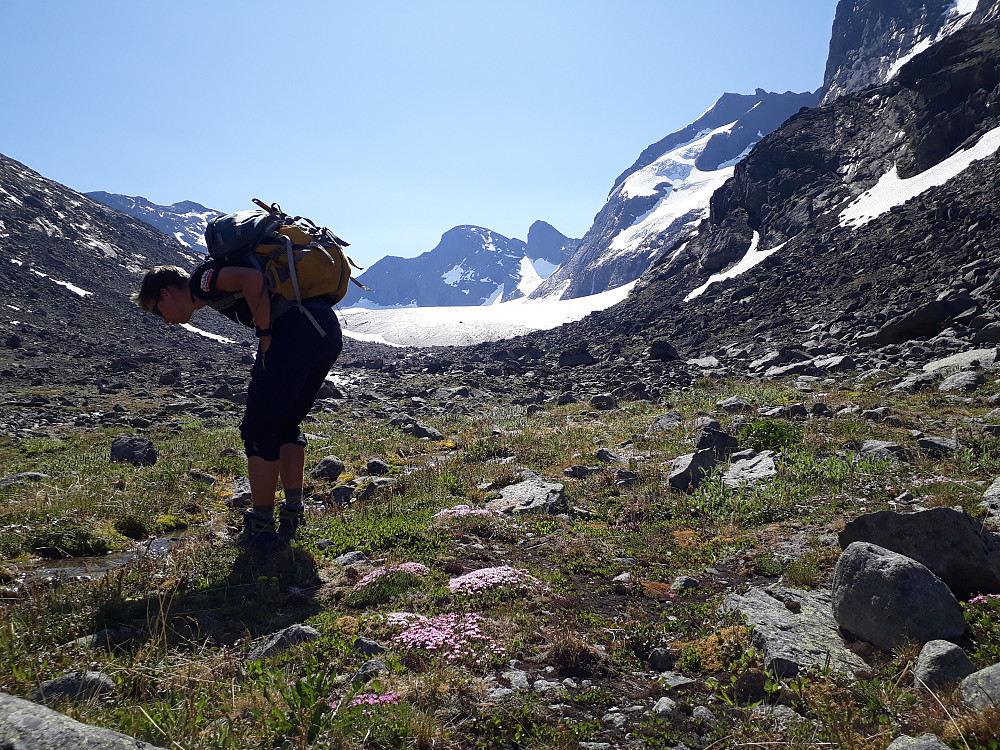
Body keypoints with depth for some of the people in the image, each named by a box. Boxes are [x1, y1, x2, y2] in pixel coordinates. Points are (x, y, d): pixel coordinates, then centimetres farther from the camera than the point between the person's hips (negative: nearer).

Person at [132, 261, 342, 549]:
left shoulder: (200, 278, 6)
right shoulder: (218, 295, 31)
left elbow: (253, 279, -12)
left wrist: (266, 337, -6)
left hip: (298, 328, -9)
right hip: (329, 330, 9)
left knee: (258, 428, 0)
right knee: (286, 425, 20)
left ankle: (262, 528, 6)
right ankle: (292, 517, 20)